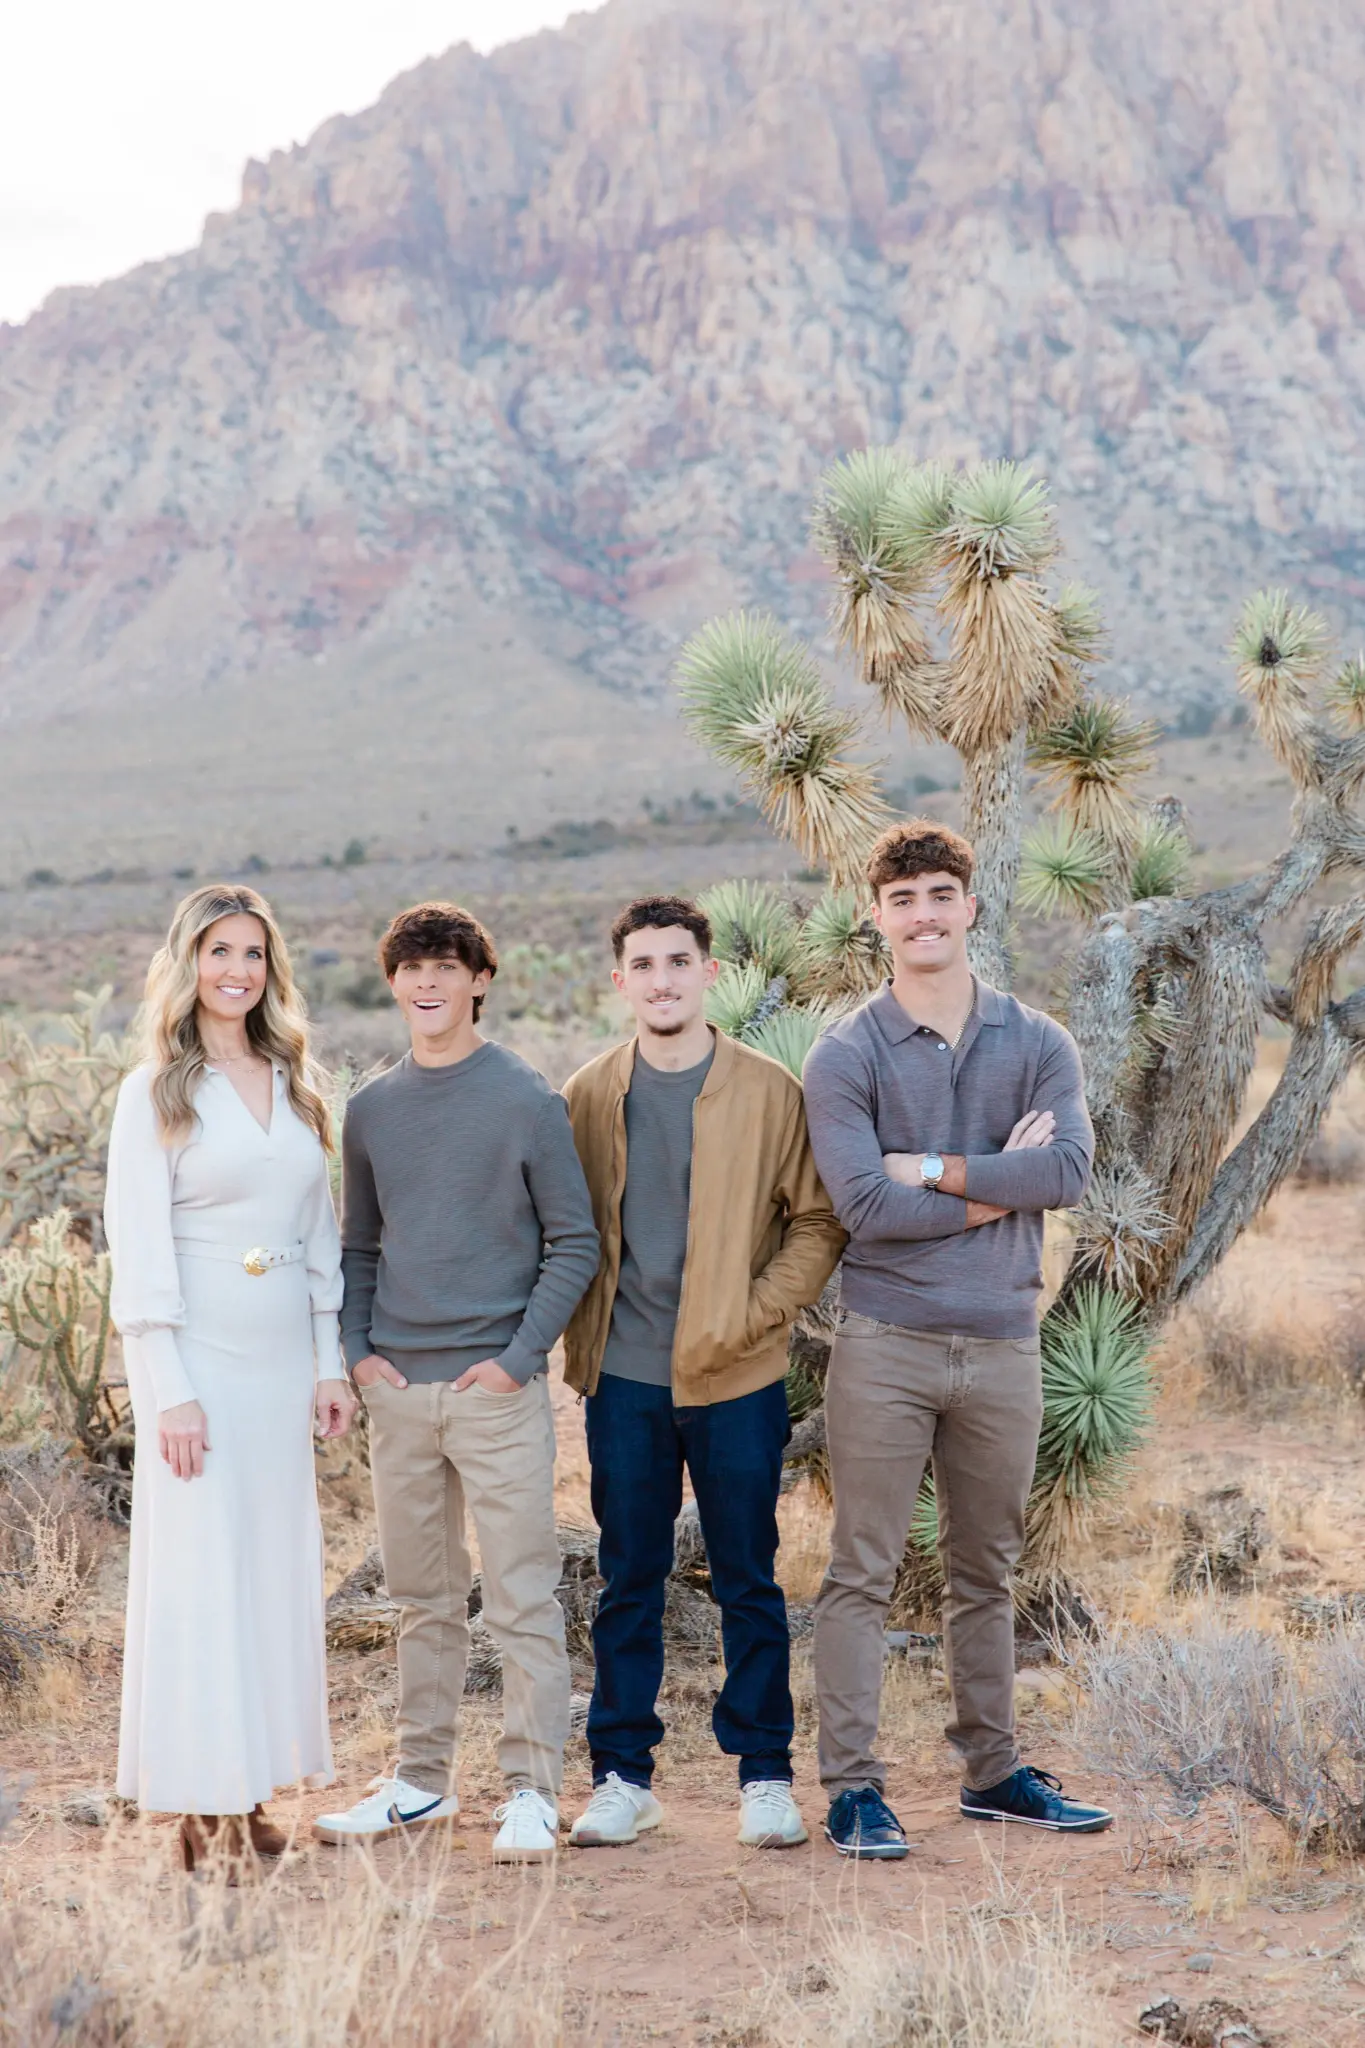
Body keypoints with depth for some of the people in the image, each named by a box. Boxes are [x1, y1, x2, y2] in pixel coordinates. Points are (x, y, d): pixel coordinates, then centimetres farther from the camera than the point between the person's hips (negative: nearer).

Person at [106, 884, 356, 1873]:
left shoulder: (294, 1087, 12)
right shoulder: (155, 1094, -3)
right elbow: (139, 1252, -8)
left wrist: (330, 1362, 9)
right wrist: (169, 1390, -14)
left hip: (285, 1362, 5)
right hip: (199, 1356, -5)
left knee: (279, 1566, 7)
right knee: (199, 1568, -4)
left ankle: (254, 1789, 14)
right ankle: (199, 1799, 3)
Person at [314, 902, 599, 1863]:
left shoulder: (527, 1103, -3)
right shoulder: (371, 1110, 11)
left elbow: (574, 1244, -3)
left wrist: (520, 1356, -11)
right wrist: (358, 1348, 2)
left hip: (497, 1387, -4)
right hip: (399, 1389, 5)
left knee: (523, 1596, -3)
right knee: (424, 1598, 13)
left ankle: (534, 1791, 3)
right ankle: (423, 1778, 22)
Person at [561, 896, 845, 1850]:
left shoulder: (770, 1092, -1)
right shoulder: (590, 1096, 6)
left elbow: (818, 1220, 1)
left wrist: (760, 1309, -10)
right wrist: (583, 1329, 3)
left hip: (736, 1379, -2)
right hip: (624, 1378, 2)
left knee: (749, 1582, 6)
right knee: (628, 1582, 8)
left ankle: (766, 1775, 16)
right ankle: (623, 1775, 17)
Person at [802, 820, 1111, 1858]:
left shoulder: (1039, 1044, 5)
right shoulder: (846, 1055, -3)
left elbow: (1069, 1169, -11)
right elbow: (864, 1202, -15)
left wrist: (932, 1167, -13)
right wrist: (994, 1187, -9)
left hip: (1003, 1343, 3)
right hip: (885, 1344, -3)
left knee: (986, 1572, 14)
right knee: (864, 1573, -2)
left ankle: (994, 1769, 25)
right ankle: (853, 1786, 3)